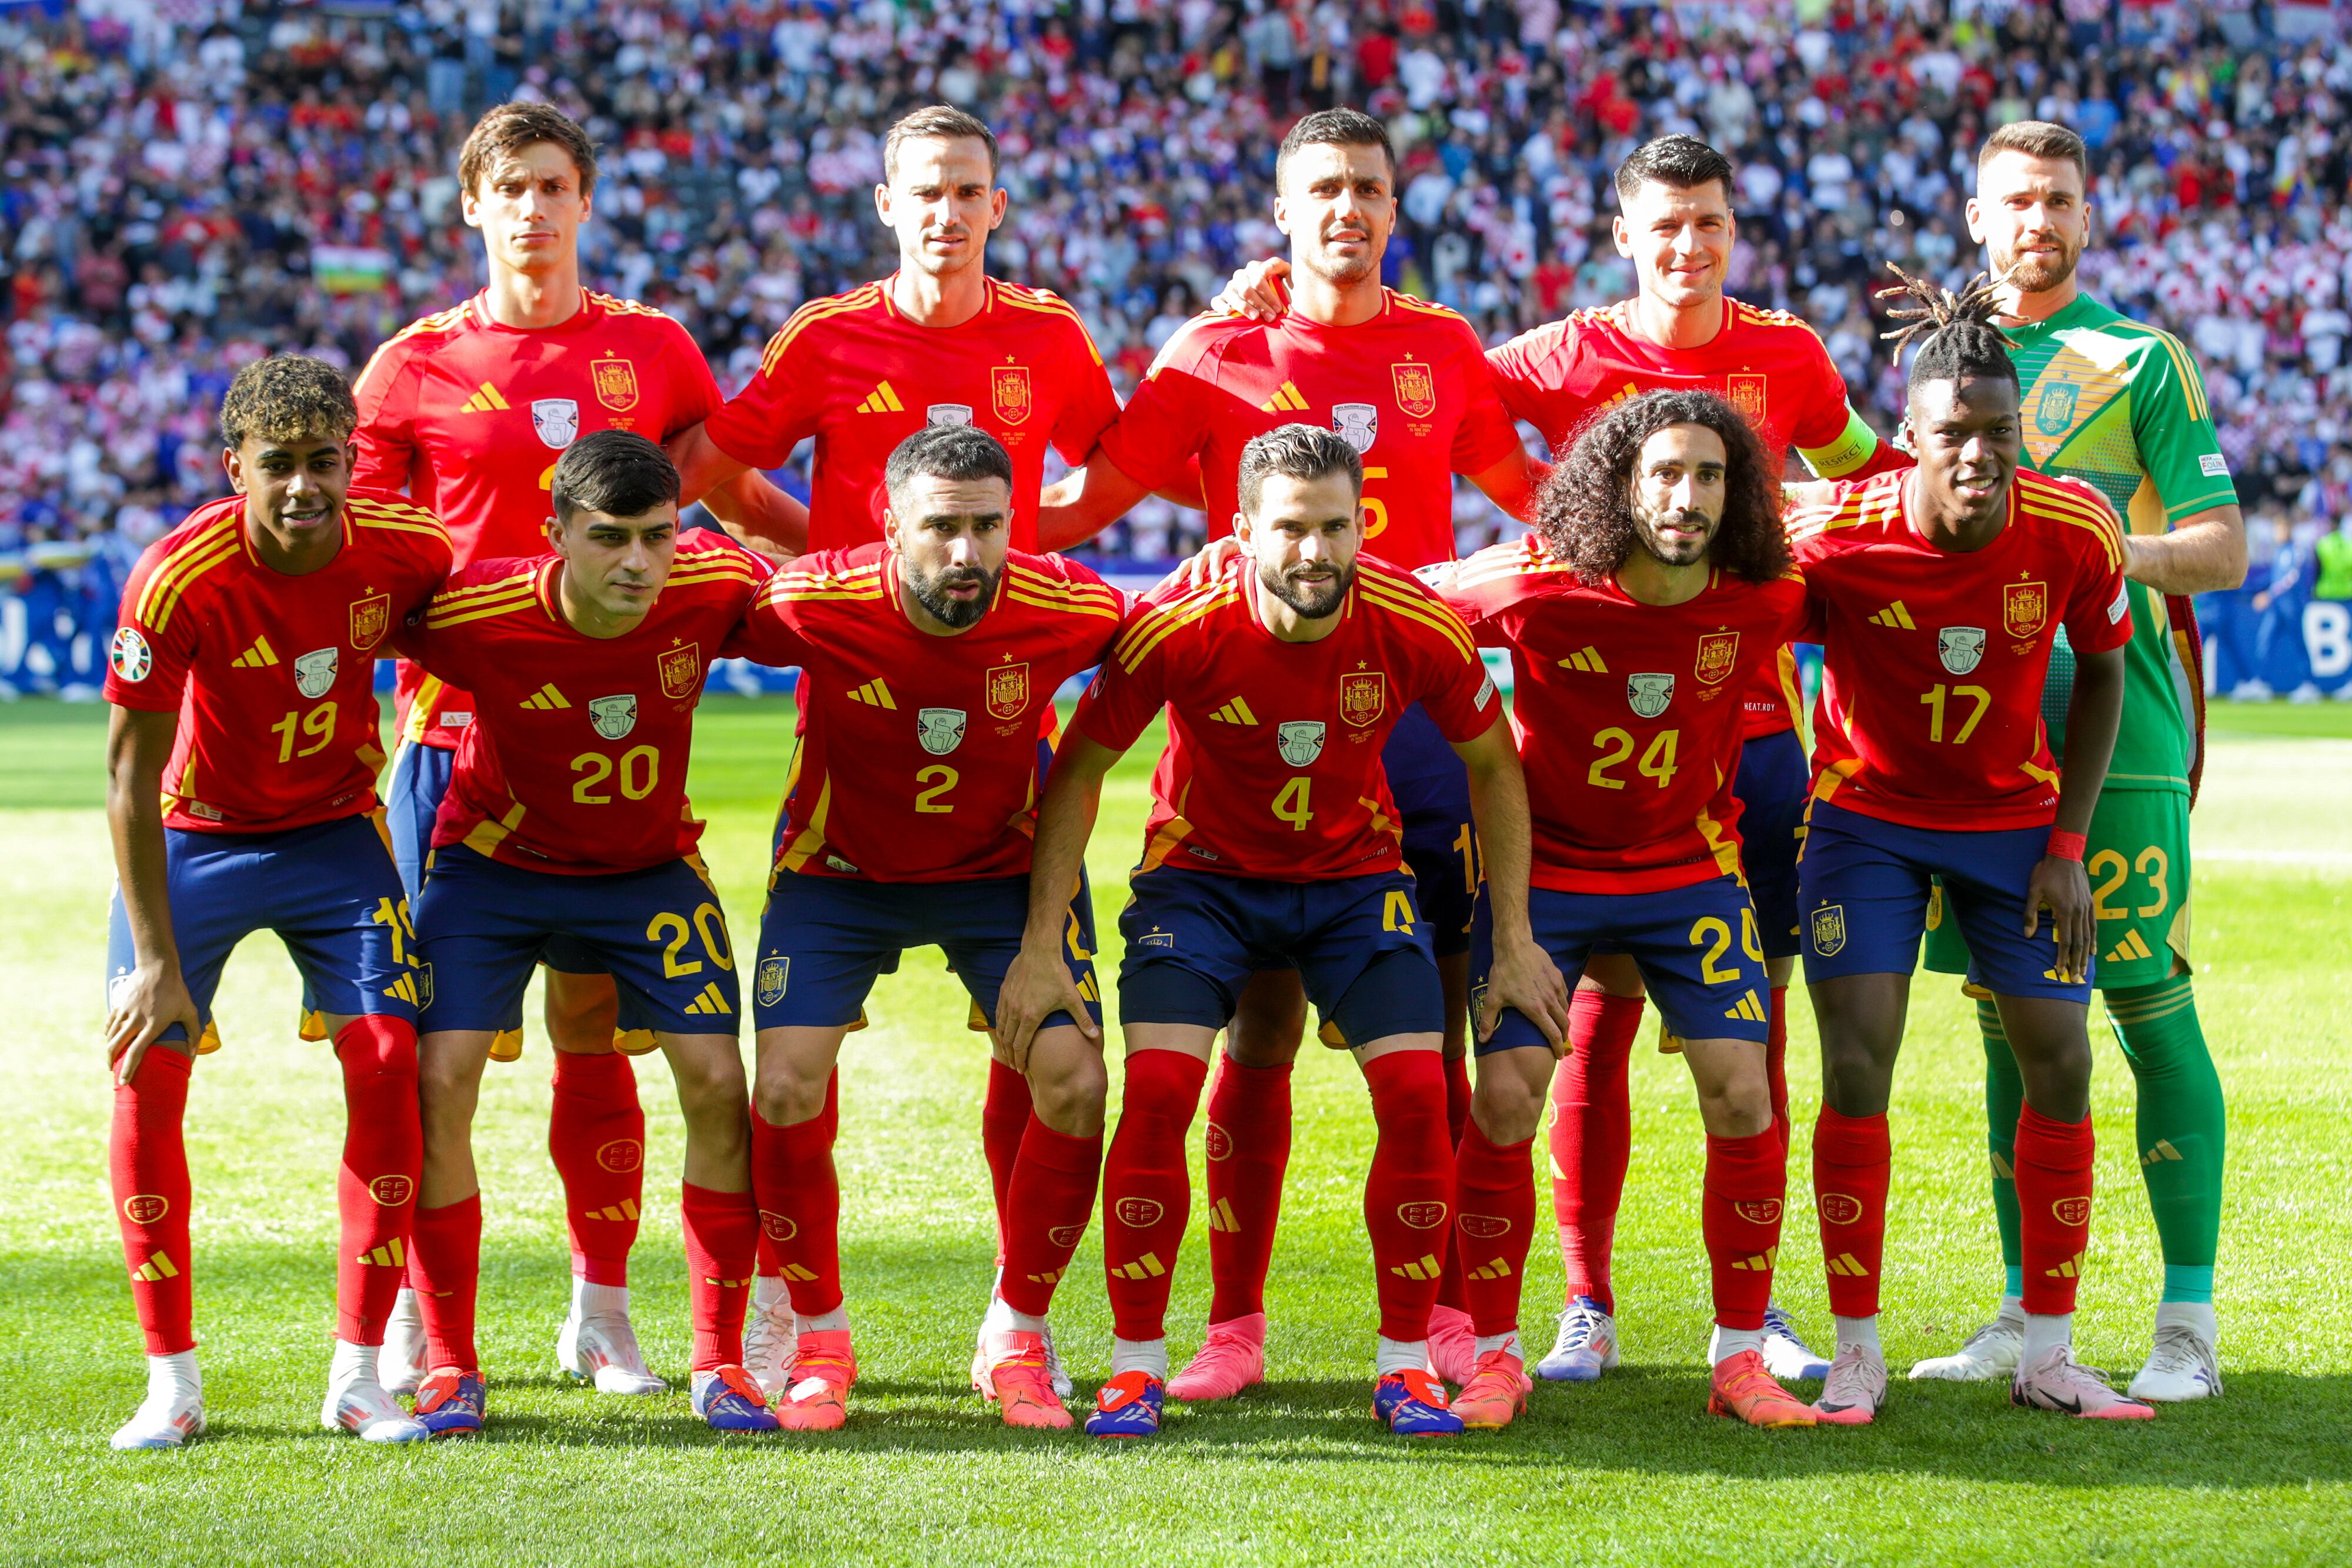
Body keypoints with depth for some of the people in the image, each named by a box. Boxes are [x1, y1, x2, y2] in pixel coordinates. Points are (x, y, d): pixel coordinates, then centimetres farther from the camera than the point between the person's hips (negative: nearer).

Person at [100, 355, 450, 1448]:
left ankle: (359, 1376, -2)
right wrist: (159, 962, -23)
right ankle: (171, 1379, 2)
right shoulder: (178, 579, -26)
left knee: (387, 1060, -12)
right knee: (147, 1072, -11)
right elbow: (133, 776, -21)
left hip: (335, 833, 2)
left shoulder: (403, 547, -19)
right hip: (193, 836, -2)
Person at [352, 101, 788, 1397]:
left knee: (599, 1033, 5)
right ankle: (414, 1310, 10)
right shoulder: (418, 365, 4)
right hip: (461, 730, -1)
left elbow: (734, 494, 19)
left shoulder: (652, 350, 9)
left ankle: (602, 1314, 13)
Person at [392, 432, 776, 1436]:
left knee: (717, 1085, -9)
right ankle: (449, 1366, 3)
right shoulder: (475, 615, -30)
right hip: (494, 861, -1)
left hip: (650, 865, 2)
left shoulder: (714, 586, -24)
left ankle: (720, 1364, 5)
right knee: (438, 1086, -13)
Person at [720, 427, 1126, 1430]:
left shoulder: (1063, 608, -24)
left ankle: (1017, 1336, 8)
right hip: (841, 874, -1)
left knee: (1075, 1083, -13)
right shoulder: (814, 604, -28)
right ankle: (818, 1339, 7)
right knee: (788, 1086, -15)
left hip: (1004, 871, 1)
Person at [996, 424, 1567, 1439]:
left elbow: (1494, 769, -2)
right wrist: (1040, 949, -15)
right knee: (1157, 1089, -19)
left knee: (1417, 1092, -14)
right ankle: (1136, 1365, -4)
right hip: (1203, 873, -1)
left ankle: (1405, 1364, 1)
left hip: (1357, 874, 1)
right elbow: (1078, 771, -12)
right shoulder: (1179, 629, -25)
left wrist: (1514, 943, -4)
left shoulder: (1418, 629, -20)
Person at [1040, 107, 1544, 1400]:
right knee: (1258, 1025, -1)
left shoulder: (1443, 349, 10)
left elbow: (1520, 490, 25)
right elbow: (1091, 495, 6)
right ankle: (1235, 1325, 6)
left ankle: (1443, 1313, 10)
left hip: (1418, 712, 2)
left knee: (1430, 1030, 1)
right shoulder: (1219, 354, 5)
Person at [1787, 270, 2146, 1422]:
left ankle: (2048, 1355, 11)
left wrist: (2067, 846, -6)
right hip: (1868, 815, -2)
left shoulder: (2076, 533, -19)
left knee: (2060, 1065, -1)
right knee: (1856, 1068, -13)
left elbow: (2101, 674, -2)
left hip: (2015, 818, 2)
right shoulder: (1834, 535, -25)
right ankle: (1856, 1353, 1)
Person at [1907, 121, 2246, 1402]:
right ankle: (2024, 1312, 13)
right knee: (2006, 1018, 6)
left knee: (2151, 1007, -6)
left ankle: (2189, 1322, -2)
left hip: (2117, 729, -5)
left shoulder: (2141, 359, 1)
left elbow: (2224, 548, -4)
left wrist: (2112, 551, -21)